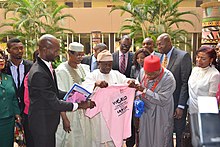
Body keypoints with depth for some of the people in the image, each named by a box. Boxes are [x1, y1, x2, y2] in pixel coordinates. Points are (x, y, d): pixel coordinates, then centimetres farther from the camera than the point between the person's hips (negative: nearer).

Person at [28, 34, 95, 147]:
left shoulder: (46, 66, 3)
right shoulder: (39, 73, -28)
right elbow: (54, 103, -25)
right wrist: (79, 105, -19)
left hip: (49, 121, 9)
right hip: (42, 124, -9)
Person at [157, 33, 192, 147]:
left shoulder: (183, 56, -11)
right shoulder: (159, 57, 8)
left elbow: (185, 82, -13)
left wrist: (181, 106, -16)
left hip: (177, 102, -5)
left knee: (179, 132, 9)